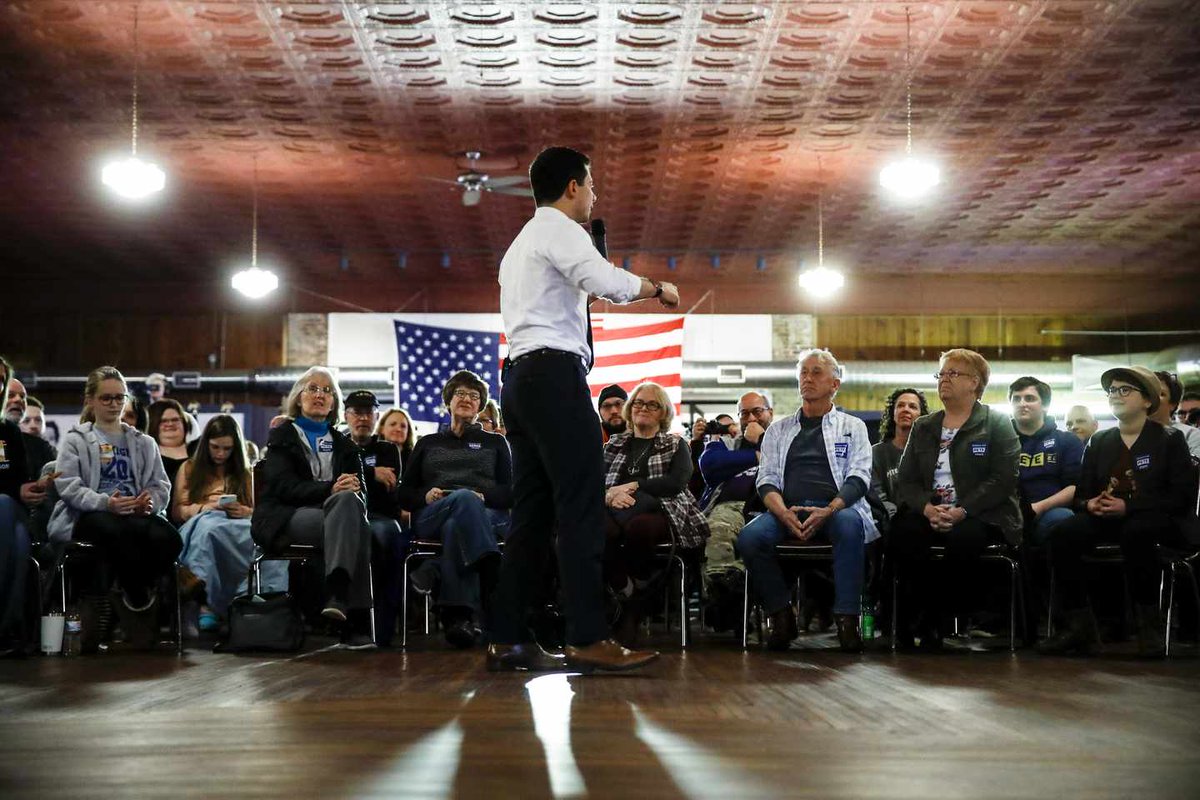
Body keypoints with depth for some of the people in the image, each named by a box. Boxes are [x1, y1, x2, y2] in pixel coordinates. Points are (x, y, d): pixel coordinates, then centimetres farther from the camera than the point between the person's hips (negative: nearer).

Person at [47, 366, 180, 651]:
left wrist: (150, 502, -12)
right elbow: (68, 486, -2)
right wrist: (105, 502, -22)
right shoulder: (75, 440, 14)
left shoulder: (143, 443, 25)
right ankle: (138, 596, -17)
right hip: (87, 517, -3)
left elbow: (161, 485, 14)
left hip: (136, 517, 3)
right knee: (116, 531, -40)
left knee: (168, 537, -33)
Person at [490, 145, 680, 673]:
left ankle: (508, 640, 4)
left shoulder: (521, 243, 28)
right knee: (582, 506, -13)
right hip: (554, 374, -10)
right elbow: (605, 280, -19)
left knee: (533, 510, 7)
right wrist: (658, 288, -5)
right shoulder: (559, 229, -3)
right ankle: (588, 639, -17)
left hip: (520, 377, 10)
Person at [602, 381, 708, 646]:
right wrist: (609, 494, -11)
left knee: (637, 526, -41)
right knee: (600, 530, -38)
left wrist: (632, 487, -7)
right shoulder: (614, 445, 27)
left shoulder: (676, 446, 20)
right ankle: (629, 596, -25)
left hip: (660, 512, -2)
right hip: (618, 510, 2)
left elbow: (677, 482, 1)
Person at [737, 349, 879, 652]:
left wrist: (829, 510, -17)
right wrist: (784, 514, -11)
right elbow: (767, 480, 12)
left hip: (836, 509, -2)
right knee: (750, 536, -29)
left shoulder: (852, 427, 18)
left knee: (849, 526, -39)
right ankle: (782, 616, -16)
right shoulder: (778, 430, 23)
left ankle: (847, 619, -35)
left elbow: (858, 478, 4)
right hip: (787, 510, 2)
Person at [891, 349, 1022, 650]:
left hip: (979, 517, -3)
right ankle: (923, 616, -21)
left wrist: (962, 511, -19)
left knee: (964, 535, -38)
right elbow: (905, 481, 11)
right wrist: (927, 507, -12)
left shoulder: (997, 424, 7)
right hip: (929, 514, 4)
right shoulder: (922, 427, 20)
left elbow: (1003, 479, -6)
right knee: (902, 529, -30)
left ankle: (940, 623, -23)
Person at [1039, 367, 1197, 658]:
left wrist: (1128, 507, -20)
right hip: (1108, 520, 4)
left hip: (1159, 521, -4)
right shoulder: (1099, 442, 16)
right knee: (1063, 535, -27)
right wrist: (1090, 504, -13)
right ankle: (1079, 625, -22)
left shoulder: (1169, 439, 3)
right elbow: (1081, 493, 15)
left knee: (1135, 532, -41)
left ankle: (1149, 622, -25)